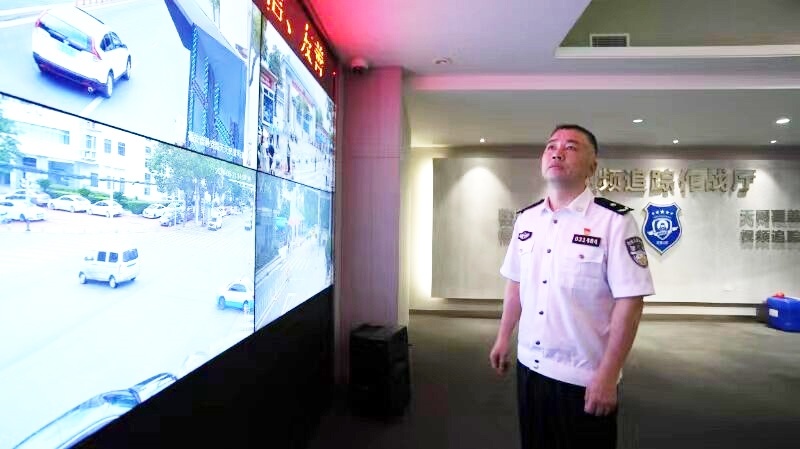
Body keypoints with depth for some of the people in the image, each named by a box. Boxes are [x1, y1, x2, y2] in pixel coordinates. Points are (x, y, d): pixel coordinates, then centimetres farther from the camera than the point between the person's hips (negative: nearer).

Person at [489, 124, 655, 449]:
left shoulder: (614, 221, -14)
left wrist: (607, 375, -16)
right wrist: (503, 339, 12)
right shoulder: (525, 219, 2)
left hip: (584, 377, -5)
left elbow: (630, 301, -16)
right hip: (529, 366, 5)